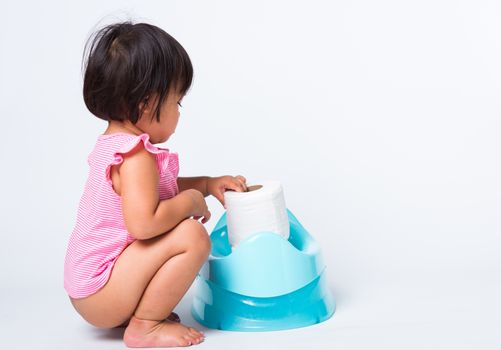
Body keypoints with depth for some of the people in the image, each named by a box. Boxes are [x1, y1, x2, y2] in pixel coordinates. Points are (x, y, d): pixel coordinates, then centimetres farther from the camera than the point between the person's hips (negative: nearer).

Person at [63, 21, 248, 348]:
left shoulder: (113, 144, 10)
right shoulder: (136, 155, -22)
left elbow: (159, 188, 25)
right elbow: (144, 222, -33)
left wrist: (207, 184, 14)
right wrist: (191, 201, -16)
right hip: (100, 292, -10)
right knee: (193, 236, -23)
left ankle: (135, 310, 12)